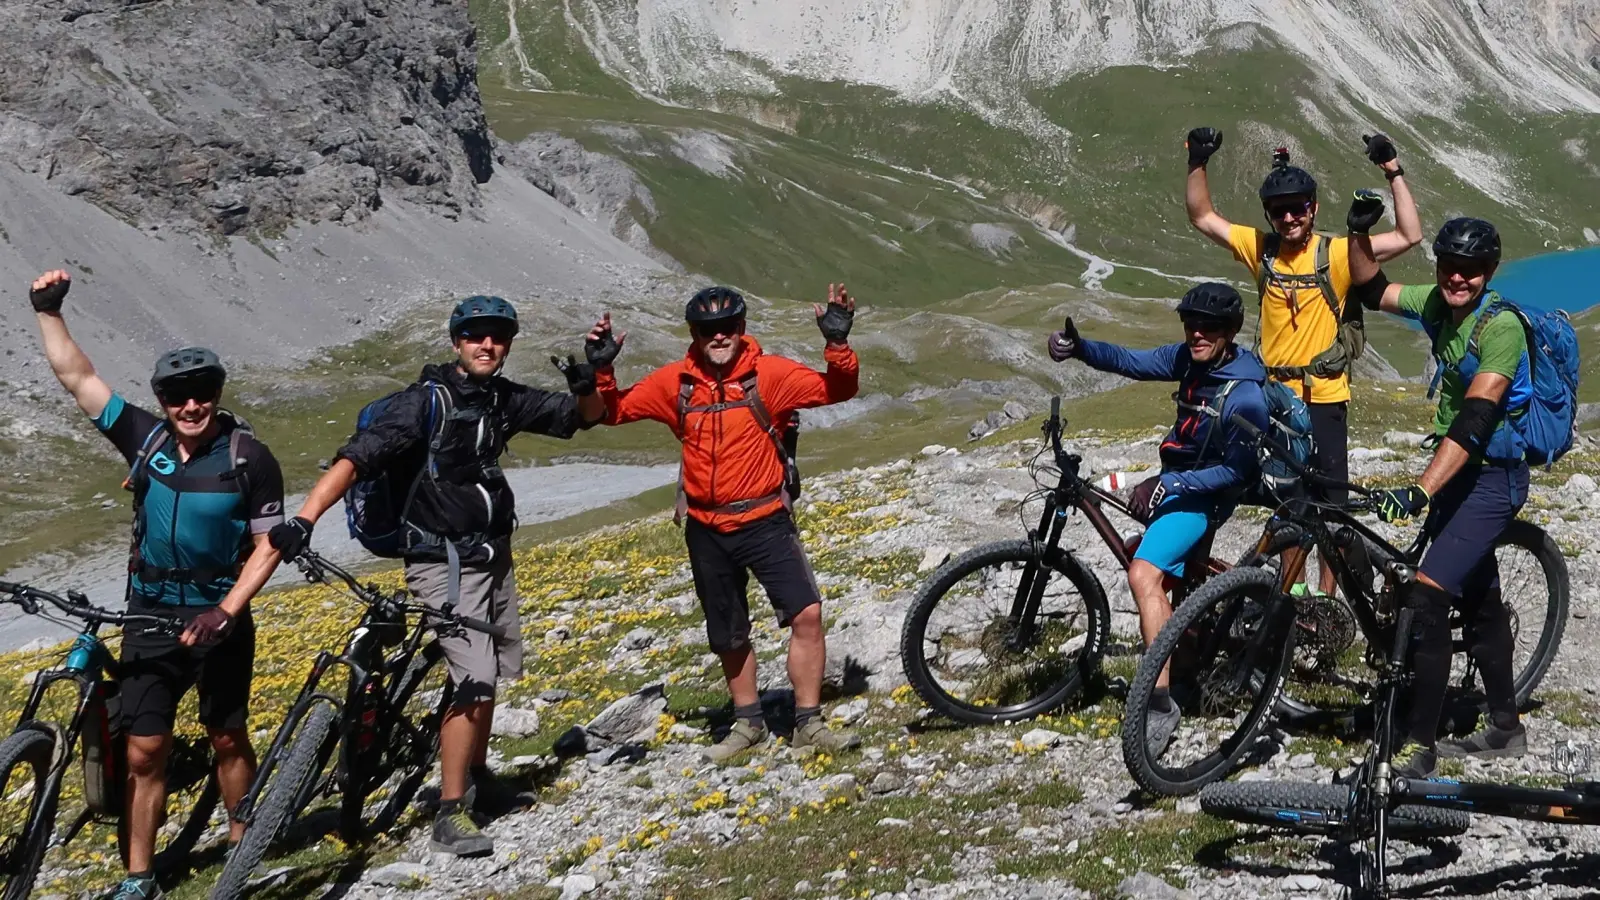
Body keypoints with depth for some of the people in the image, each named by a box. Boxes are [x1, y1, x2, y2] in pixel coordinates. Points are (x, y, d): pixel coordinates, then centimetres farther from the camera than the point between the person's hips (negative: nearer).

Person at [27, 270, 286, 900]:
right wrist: (49, 311, -7)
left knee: (227, 739, 11)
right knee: (144, 751, 2)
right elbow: (77, 377, 1)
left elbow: (267, 547, -8)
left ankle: (242, 848, 29)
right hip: (149, 617, 2)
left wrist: (225, 612, -17)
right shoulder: (145, 439, -1)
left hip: (219, 619, -2)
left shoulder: (250, 458, -10)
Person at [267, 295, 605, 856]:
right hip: (444, 563, -7)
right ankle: (450, 813, -10)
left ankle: (476, 777, 38)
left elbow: (586, 416, 12)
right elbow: (357, 457, -26)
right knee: (476, 679, -17)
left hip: (492, 556, 7)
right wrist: (304, 519, -39)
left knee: (492, 672, 17)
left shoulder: (505, 399, 3)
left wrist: (585, 386, -12)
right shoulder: (426, 400, -16)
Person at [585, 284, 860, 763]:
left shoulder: (769, 373, -9)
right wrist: (601, 369, -12)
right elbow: (614, 410, 5)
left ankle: (808, 723, -3)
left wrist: (837, 343, -31)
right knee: (728, 636, 14)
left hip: (765, 520, -3)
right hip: (706, 530, 3)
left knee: (807, 613, -16)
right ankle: (748, 723, 34)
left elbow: (836, 389, -15)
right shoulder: (675, 382, -2)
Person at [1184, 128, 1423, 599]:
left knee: (1329, 504, 4)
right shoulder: (1261, 248, 0)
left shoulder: (1336, 254, -9)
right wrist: (1198, 163, -7)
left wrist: (1394, 175, -20)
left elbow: (1410, 236, -14)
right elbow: (1202, 217, 6)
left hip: (1323, 399, -3)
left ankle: (1327, 596, 14)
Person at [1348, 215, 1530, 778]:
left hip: (1493, 476, -8)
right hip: (1456, 473, 8)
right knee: (1479, 599, 19)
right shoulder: (1437, 304, -1)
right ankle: (1505, 730, 35)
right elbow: (1371, 290, 10)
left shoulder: (1501, 326, -23)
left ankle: (1418, 748, -10)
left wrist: (1419, 492, -39)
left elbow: (1474, 420, -31)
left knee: (1426, 599, -17)